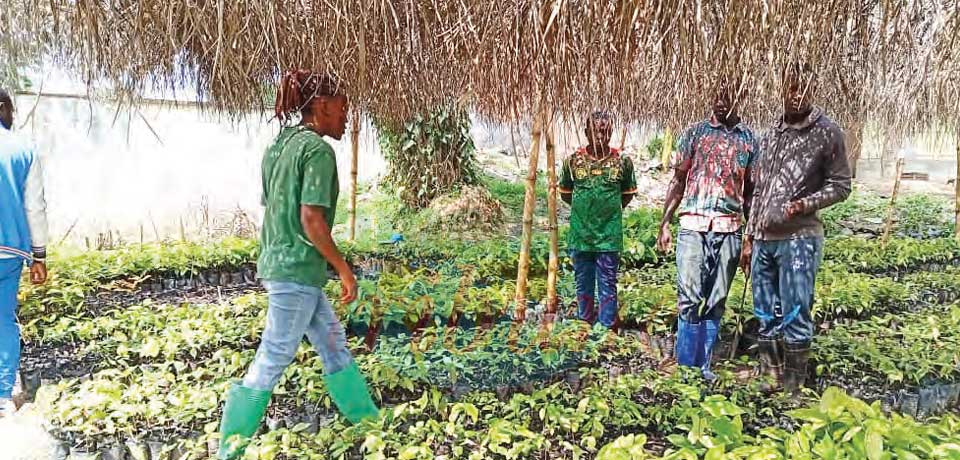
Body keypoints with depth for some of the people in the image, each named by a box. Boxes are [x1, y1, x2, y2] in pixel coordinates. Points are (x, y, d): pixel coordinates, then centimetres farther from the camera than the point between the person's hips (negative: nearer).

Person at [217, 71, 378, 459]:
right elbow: (311, 219, -22)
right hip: (297, 270, -10)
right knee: (273, 359, 3)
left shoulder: (278, 146, 11)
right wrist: (344, 269, -14)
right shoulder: (318, 149, -16)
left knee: (332, 340, 19)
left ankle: (365, 417, 33)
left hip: (279, 263, 10)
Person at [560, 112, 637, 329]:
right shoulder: (573, 160, -2)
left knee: (608, 286, 6)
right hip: (580, 235, 2)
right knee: (583, 285, 14)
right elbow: (565, 193, 11)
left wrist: (610, 210, 5)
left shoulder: (622, 161, -4)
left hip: (609, 235, -1)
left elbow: (628, 194, 9)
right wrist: (583, 207, 8)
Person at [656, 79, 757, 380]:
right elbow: (678, 180, 6)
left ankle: (703, 364, 16)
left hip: (729, 230, 2)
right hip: (693, 225, -2)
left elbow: (750, 190, 13)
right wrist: (664, 224, 1)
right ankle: (686, 363, 3)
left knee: (716, 301, 6)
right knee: (689, 297, -7)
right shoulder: (695, 133, 6)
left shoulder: (749, 140, 10)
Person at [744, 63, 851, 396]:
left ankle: (793, 390, 8)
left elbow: (840, 186, 1)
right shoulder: (770, 135, 15)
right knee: (766, 317, 10)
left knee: (795, 317, -4)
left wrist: (806, 203, -17)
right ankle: (770, 380, 21)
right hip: (763, 240, 5)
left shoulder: (827, 133, -1)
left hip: (799, 238, -5)